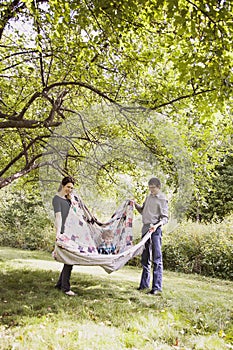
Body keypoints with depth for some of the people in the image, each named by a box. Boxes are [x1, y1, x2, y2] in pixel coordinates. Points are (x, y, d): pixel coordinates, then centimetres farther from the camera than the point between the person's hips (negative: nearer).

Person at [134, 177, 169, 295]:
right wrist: (136, 205, 8)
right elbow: (143, 211, 26)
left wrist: (157, 225, -27)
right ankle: (144, 284, 24)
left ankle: (157, 287, -5)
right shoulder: (149, 197, 16)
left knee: (157, 259, -7)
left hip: (155, 229, -8)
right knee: (145, 258, 13)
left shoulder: (162, 199, -6)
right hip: (145, 228, 8)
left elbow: (165, 218, -10)